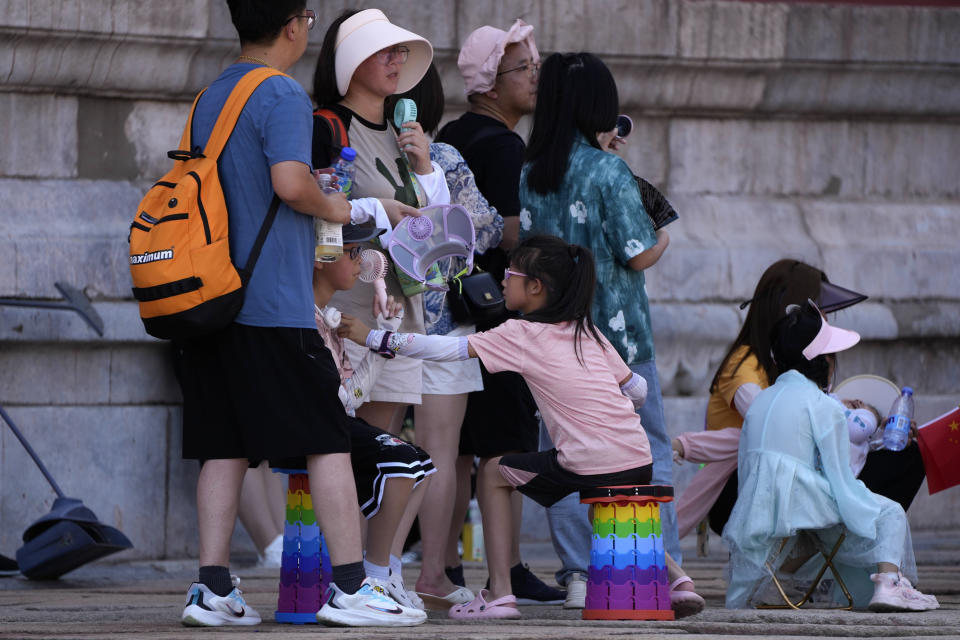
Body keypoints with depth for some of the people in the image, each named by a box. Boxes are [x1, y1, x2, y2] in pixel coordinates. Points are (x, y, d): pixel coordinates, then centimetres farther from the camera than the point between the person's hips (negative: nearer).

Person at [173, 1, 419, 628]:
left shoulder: (211, 99, 17)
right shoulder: (282, 95, -9)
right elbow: (291, 182, -22)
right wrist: (333, 207, -2)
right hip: (275, 306, -8)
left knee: (224, 447, 6)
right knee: (328, 440, -3)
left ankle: (213, 587, 0)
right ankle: (350, 586, -4)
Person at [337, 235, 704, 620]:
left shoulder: (522, 334, -1)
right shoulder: (587, 332, 17)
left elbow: (449, 349, -4)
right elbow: (637, 389, 19)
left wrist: (372, 337, 0)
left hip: (591, 465, -6)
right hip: (639, 459, 6)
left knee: (492, 473, 15)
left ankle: (499, 593, 7)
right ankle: (676, 578, 14)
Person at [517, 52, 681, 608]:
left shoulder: (530, 175, 4)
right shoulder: (608, 171, -12)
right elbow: (637, 253, -12)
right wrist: (664, 240, 8)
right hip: (617, 332, -5)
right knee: (650, 450, 4)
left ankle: (583, 572, 5)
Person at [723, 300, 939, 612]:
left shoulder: (761, 400, 16)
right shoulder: (825, 407, -5)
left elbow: (744, 469, 18)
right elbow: (841, 481, -7)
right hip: (805, 506, -7)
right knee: (890, 514, 6)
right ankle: (889, 583, -14)